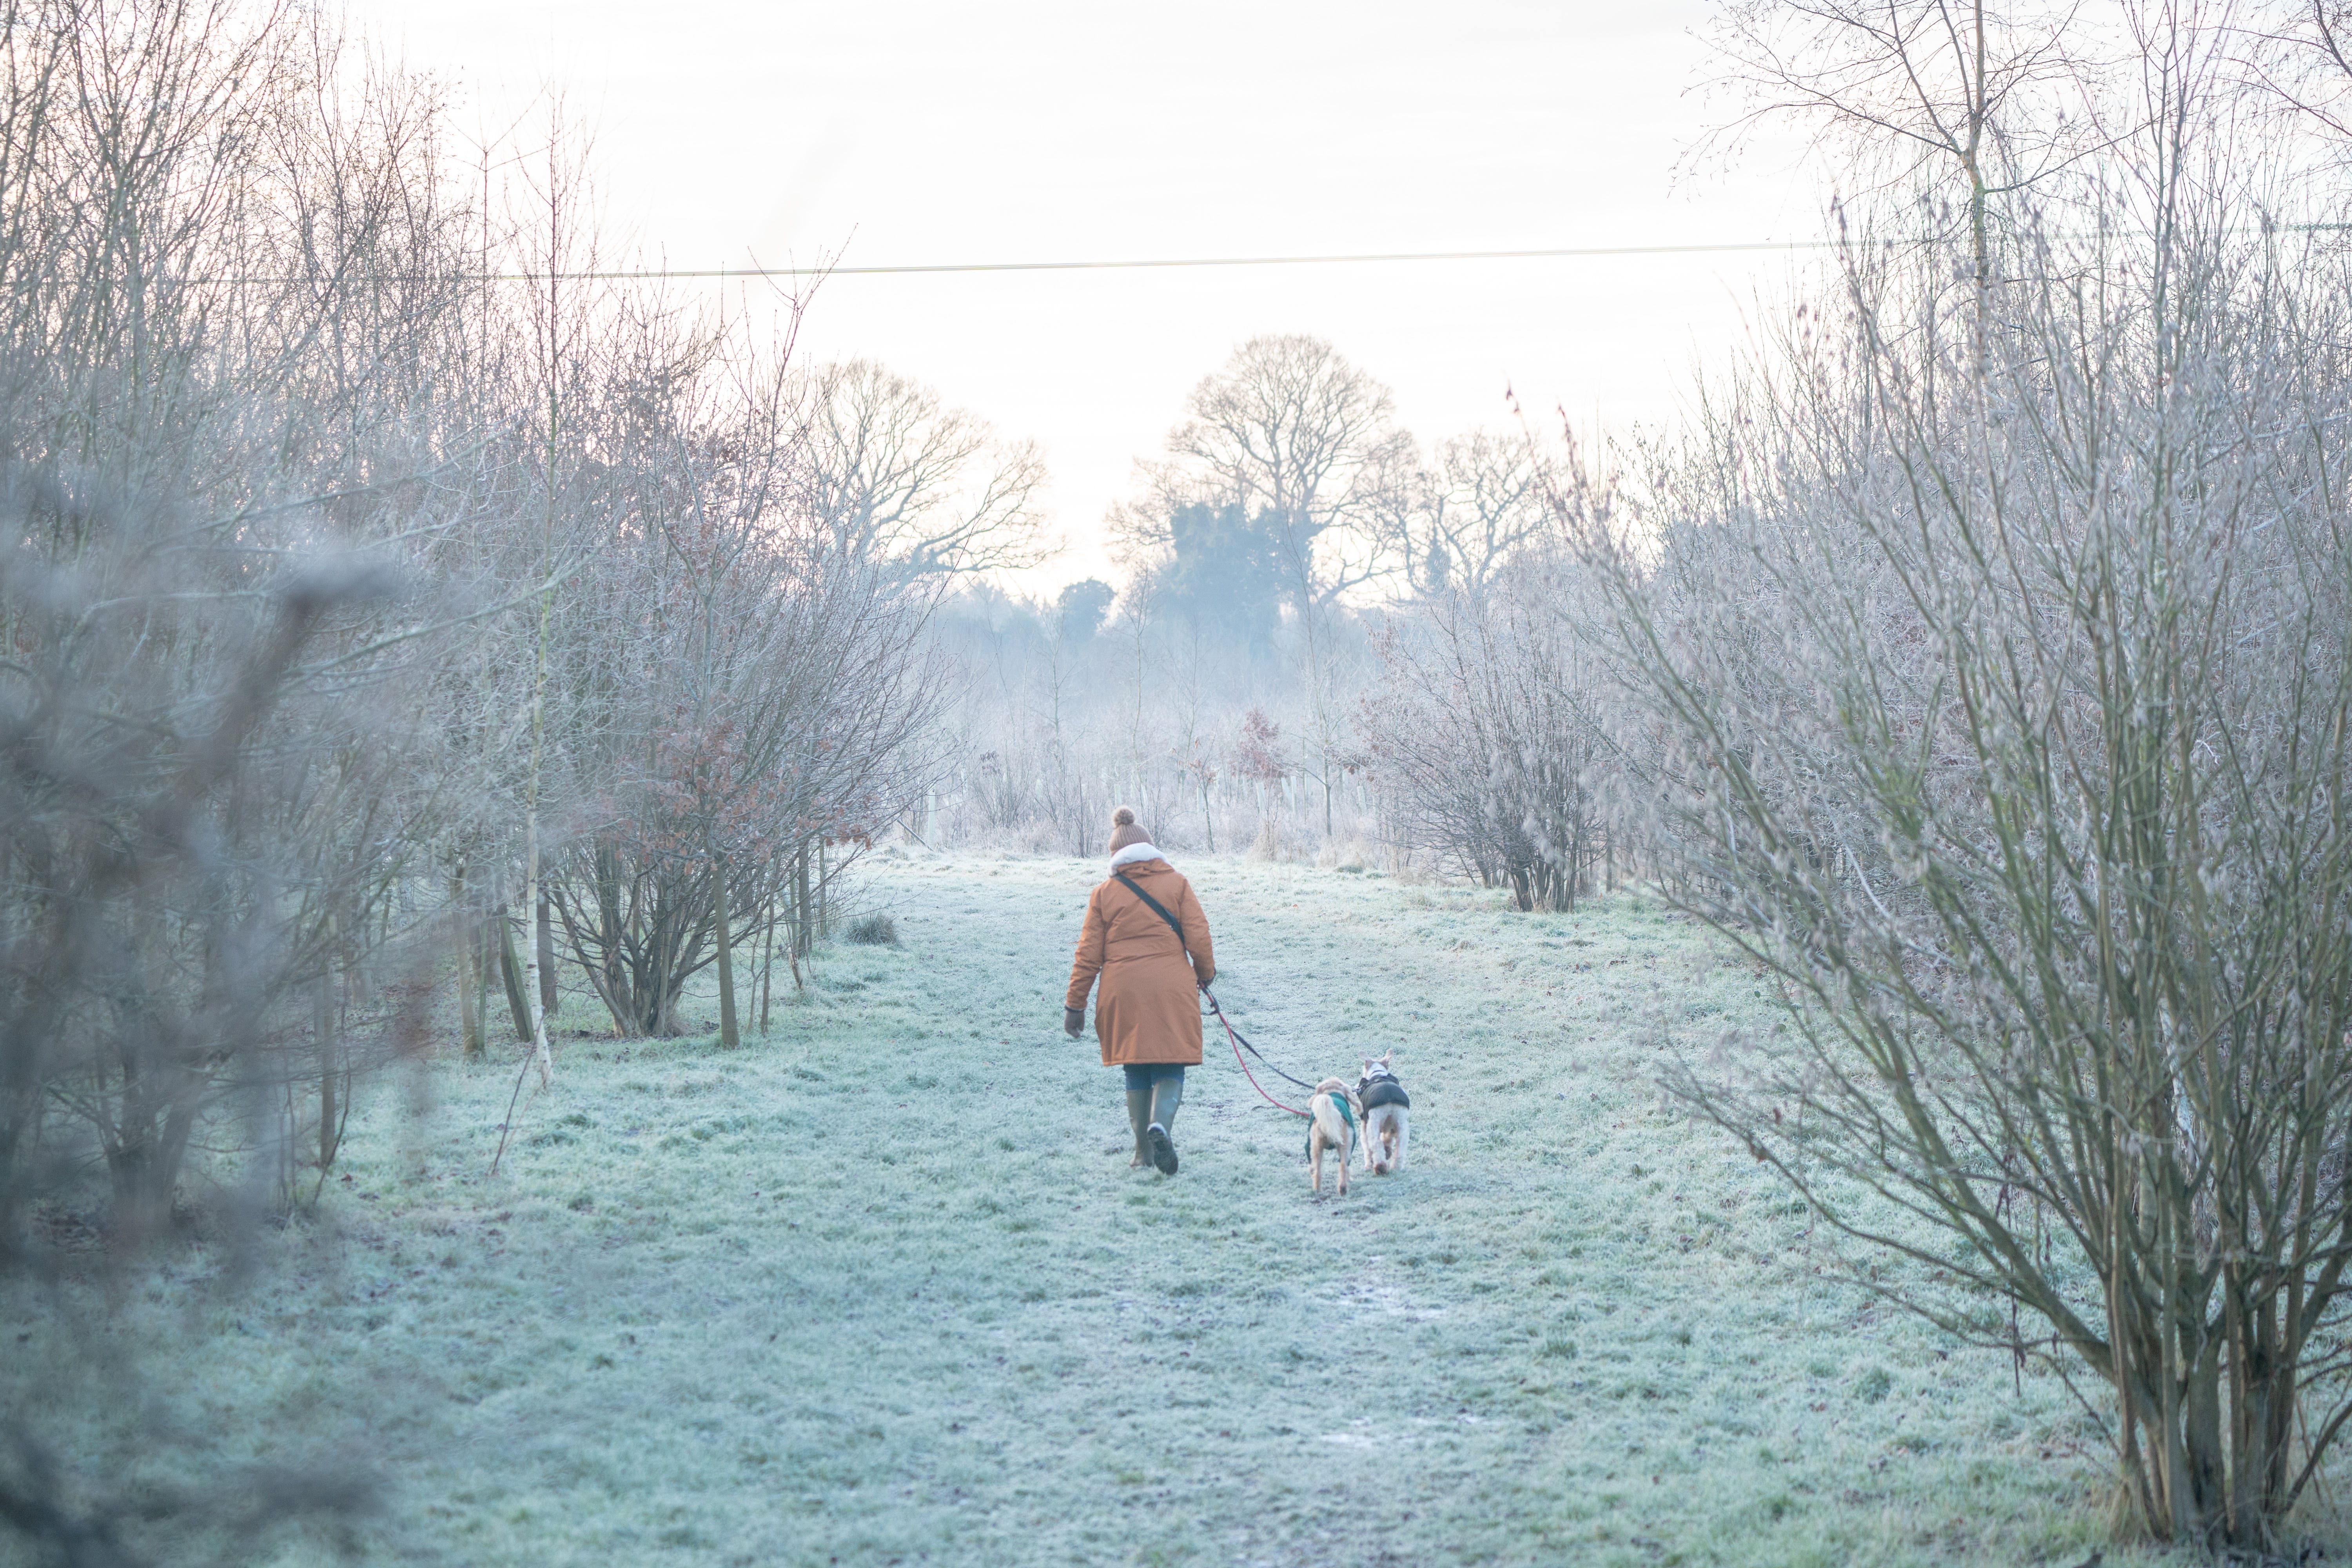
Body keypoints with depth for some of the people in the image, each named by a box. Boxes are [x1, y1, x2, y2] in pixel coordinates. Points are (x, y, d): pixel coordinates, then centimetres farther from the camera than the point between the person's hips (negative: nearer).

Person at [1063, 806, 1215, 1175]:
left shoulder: (1104, 894, 5)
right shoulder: (1176, 883, 4)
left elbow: (1088, 955, 3)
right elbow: (1198, 936, 0)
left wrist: (1075, 1004, 9)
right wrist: (1206, 973, 19)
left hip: (1124, 992, 1)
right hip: (1172, 989, -1)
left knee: (1136, 1071, 13)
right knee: (1170, 1067, 2)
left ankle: (1144, 1151, 13)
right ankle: (1160, 1124, -26)